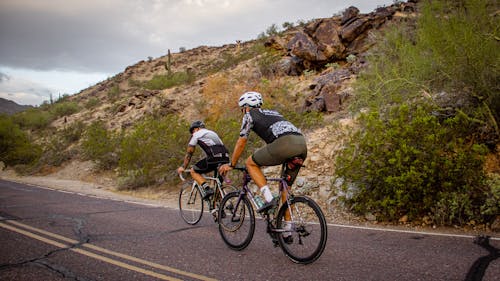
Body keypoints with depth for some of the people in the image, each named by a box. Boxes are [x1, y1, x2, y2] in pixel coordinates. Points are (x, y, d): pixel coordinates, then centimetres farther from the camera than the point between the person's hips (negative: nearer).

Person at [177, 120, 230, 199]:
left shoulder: (196, 135, 16)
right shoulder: (212, 133, 36)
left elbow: (189, 153, 16)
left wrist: (183, 167, 25)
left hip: (214, 157, -7)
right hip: (225, 158, 7)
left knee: (193, 171, 10)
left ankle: (207, 189, -9)